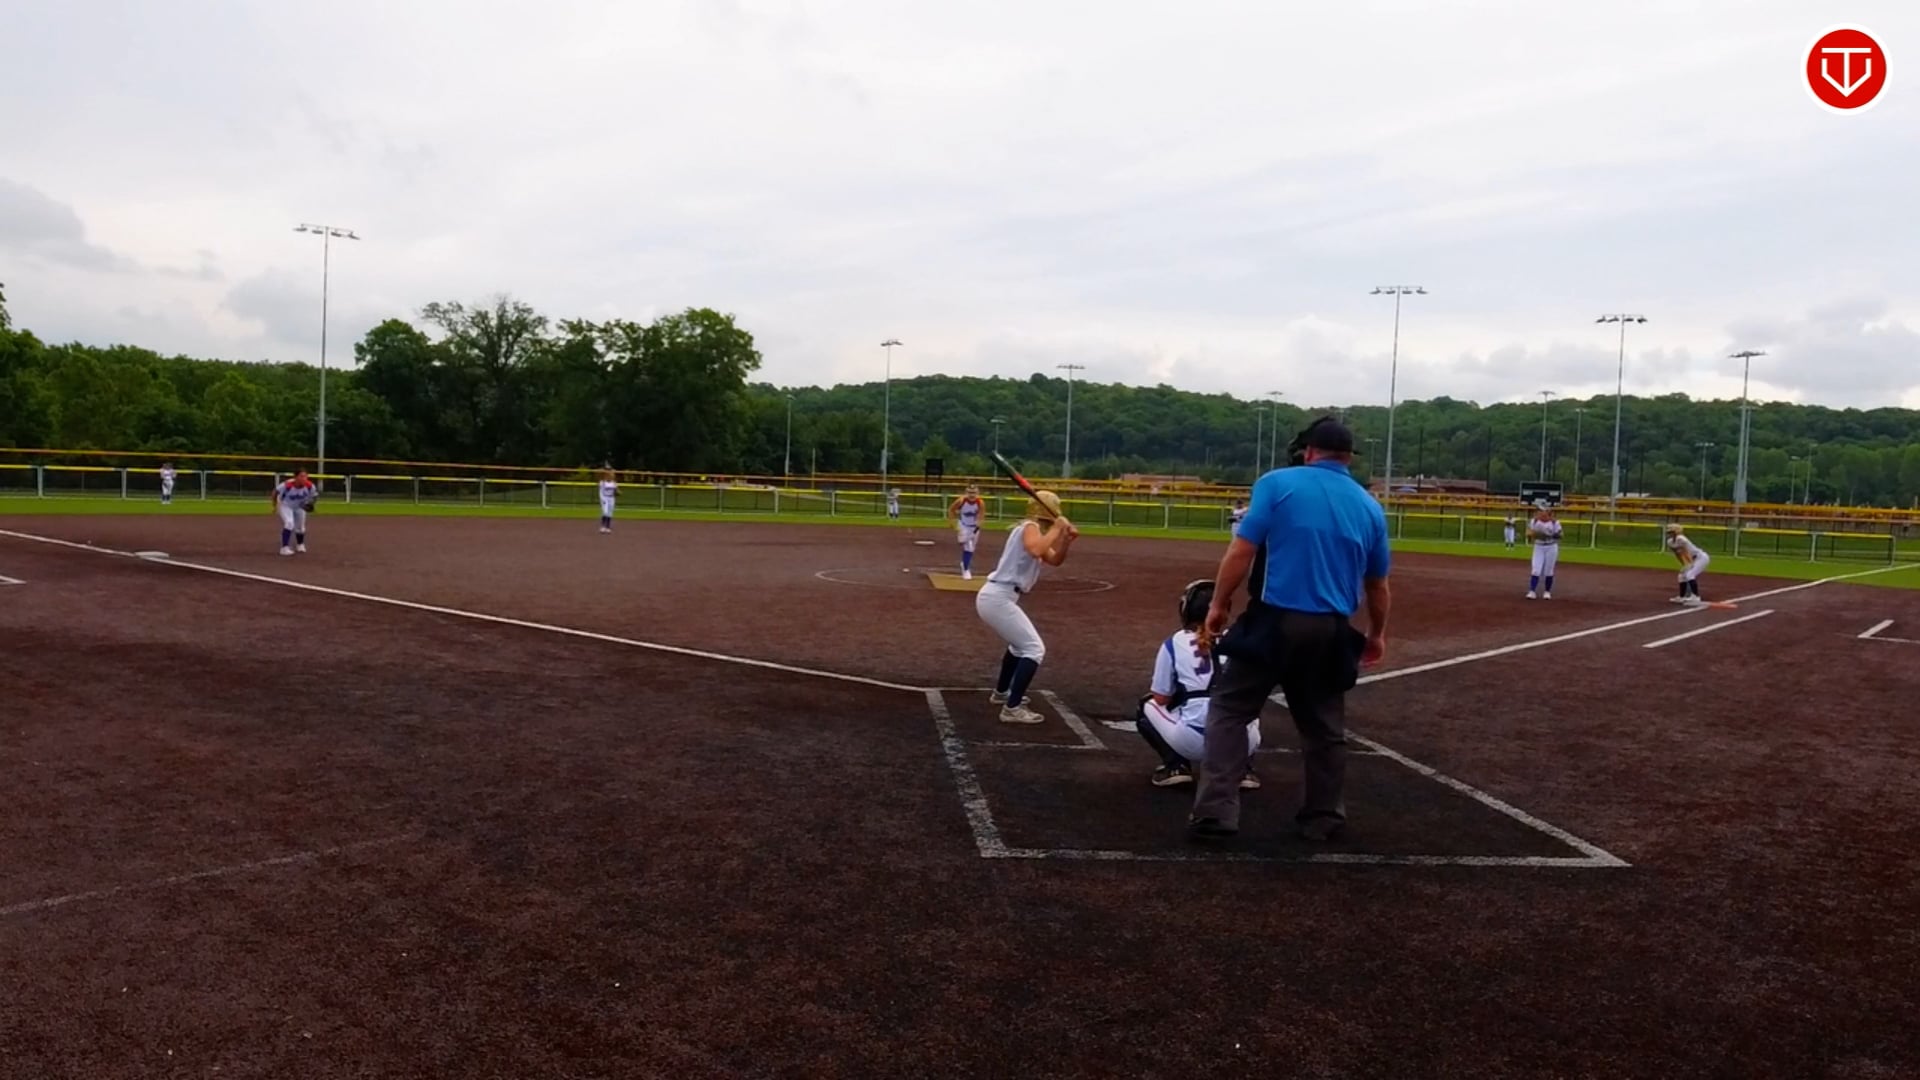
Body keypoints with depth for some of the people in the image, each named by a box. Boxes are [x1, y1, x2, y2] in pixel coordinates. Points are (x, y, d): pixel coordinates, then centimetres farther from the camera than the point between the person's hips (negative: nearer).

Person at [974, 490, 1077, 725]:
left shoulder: (1033, 531, 19)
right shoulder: (1030, 528, -10)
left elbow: (1054, 560, 21)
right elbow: (1036, 551, -32)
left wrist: (1066, 539, 4)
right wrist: (1056, 529, -20)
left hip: (994, 597, 10)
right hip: (998, 598, -10)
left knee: (1021, 643, 30)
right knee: (1034, 649, -10)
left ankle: (1001, 692, 43)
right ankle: (1012, 708, -15)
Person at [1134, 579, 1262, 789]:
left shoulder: (1173, 644, 7)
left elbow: (1161, 700, 11)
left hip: (1192, 742, -3)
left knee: (1147, 708, 25)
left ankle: (1176, 766, 7)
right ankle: (1242, 767, 13)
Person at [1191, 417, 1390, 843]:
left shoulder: (1278, 483, -3)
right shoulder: (1370, 507, 9)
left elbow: (1241, 551, -11)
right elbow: (1377, 585, 15)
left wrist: (1219, 604, 0)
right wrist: (1376, 633, 30)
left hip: (1274, 621, -4)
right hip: (1331, 631, 4)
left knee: (1228, 710, 5)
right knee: (1324, 725, 18)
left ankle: (1216, 813, -3)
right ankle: (1323, 818, 28)